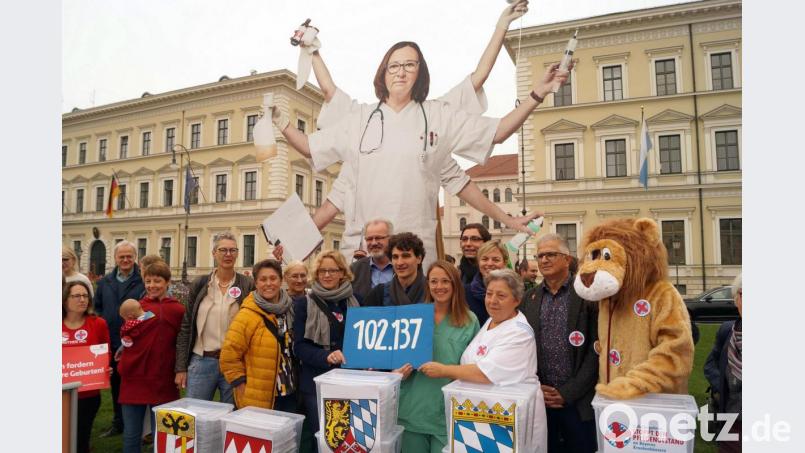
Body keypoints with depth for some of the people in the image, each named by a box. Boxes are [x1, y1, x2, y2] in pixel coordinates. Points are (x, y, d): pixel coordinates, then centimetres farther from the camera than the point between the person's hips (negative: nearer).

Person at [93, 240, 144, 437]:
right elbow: (97, 307, 17)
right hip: (112, 344, 5)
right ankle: (118, 423, 32)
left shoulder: (144, 281, -8)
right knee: (115, 384, 17)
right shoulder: (104, 282, 11)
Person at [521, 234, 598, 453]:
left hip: (579, 401, -3)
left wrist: (569, 392, -11)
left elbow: (596, 347, -9)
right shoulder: (529, 298, 7)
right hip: (540, 399, 3)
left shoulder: (588, 294, -5)